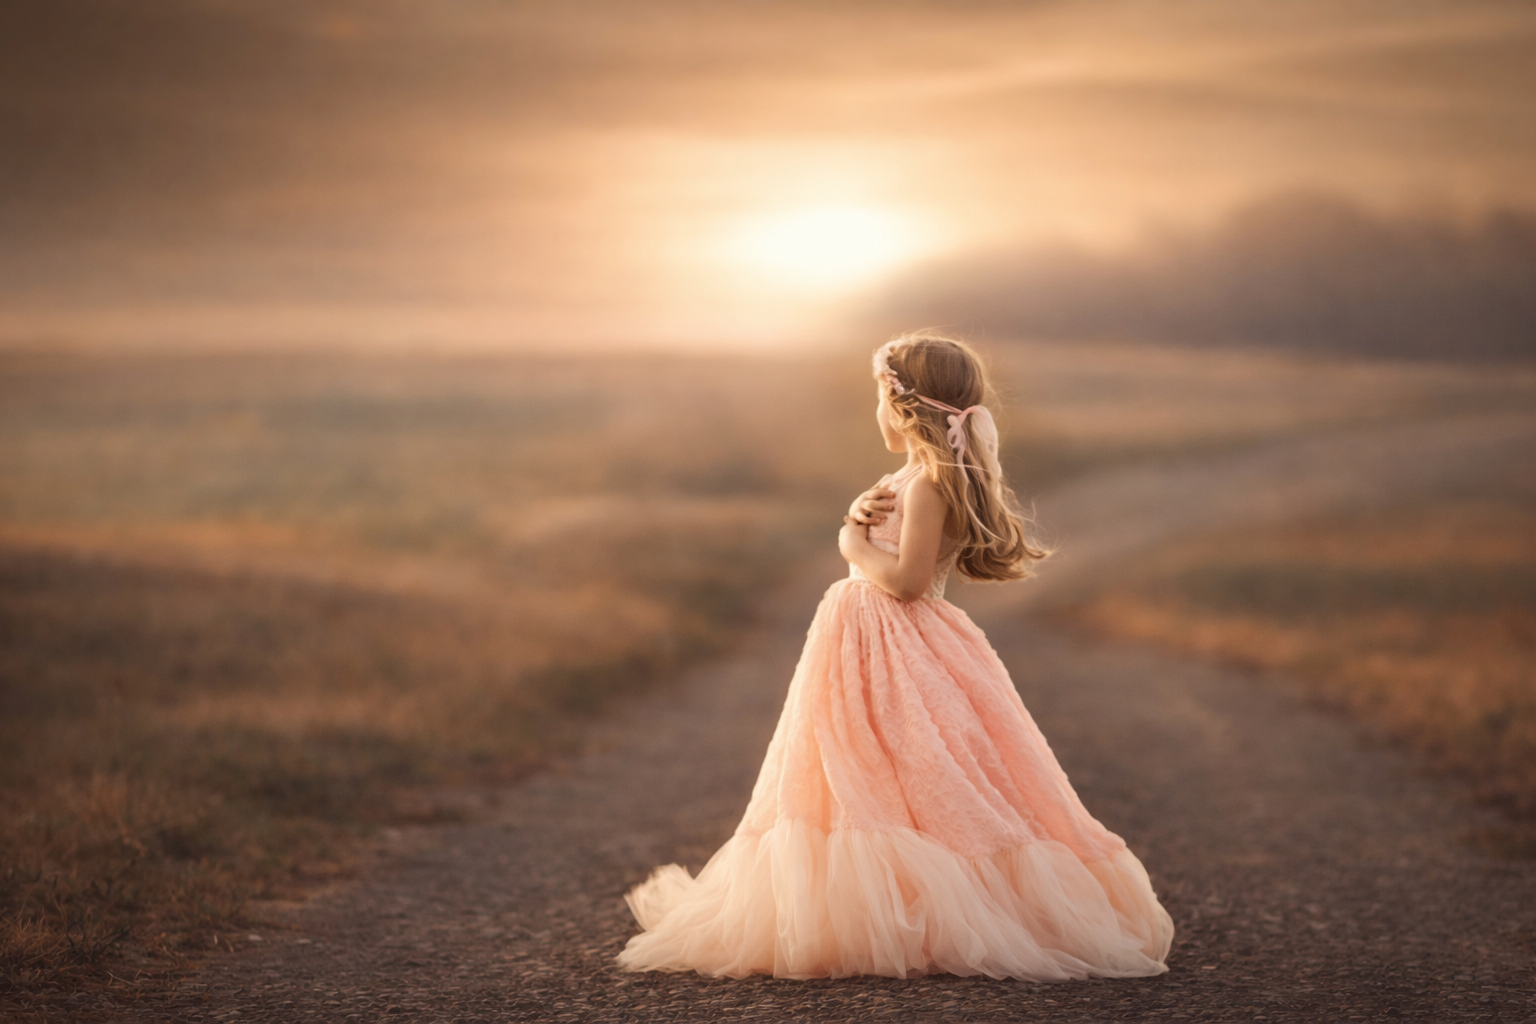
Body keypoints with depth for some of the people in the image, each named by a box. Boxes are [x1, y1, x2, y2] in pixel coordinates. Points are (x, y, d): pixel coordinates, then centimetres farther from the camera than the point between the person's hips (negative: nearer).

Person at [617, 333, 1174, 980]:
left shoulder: (932, 482, -18)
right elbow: (876, 555, 19)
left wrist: (856, 547, -10)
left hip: (898, 652, -10)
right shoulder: (932, 476, 13)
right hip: (864, 641, 10)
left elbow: (906, 577, -24)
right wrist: (861, 518, 0)